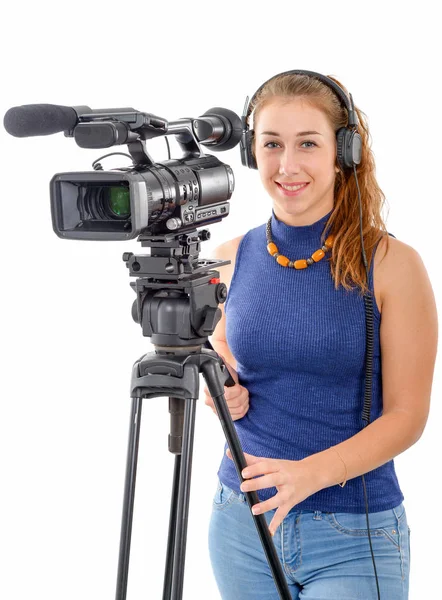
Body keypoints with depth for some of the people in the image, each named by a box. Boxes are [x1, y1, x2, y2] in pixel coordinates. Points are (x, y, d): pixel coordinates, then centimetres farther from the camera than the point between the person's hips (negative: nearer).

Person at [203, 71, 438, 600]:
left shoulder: (392, 264, -10)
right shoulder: (230, 259, 1)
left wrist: (312, 472, -23)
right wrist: (225, 393, -4)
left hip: (356, 536, -3)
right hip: (241, 518, 4)